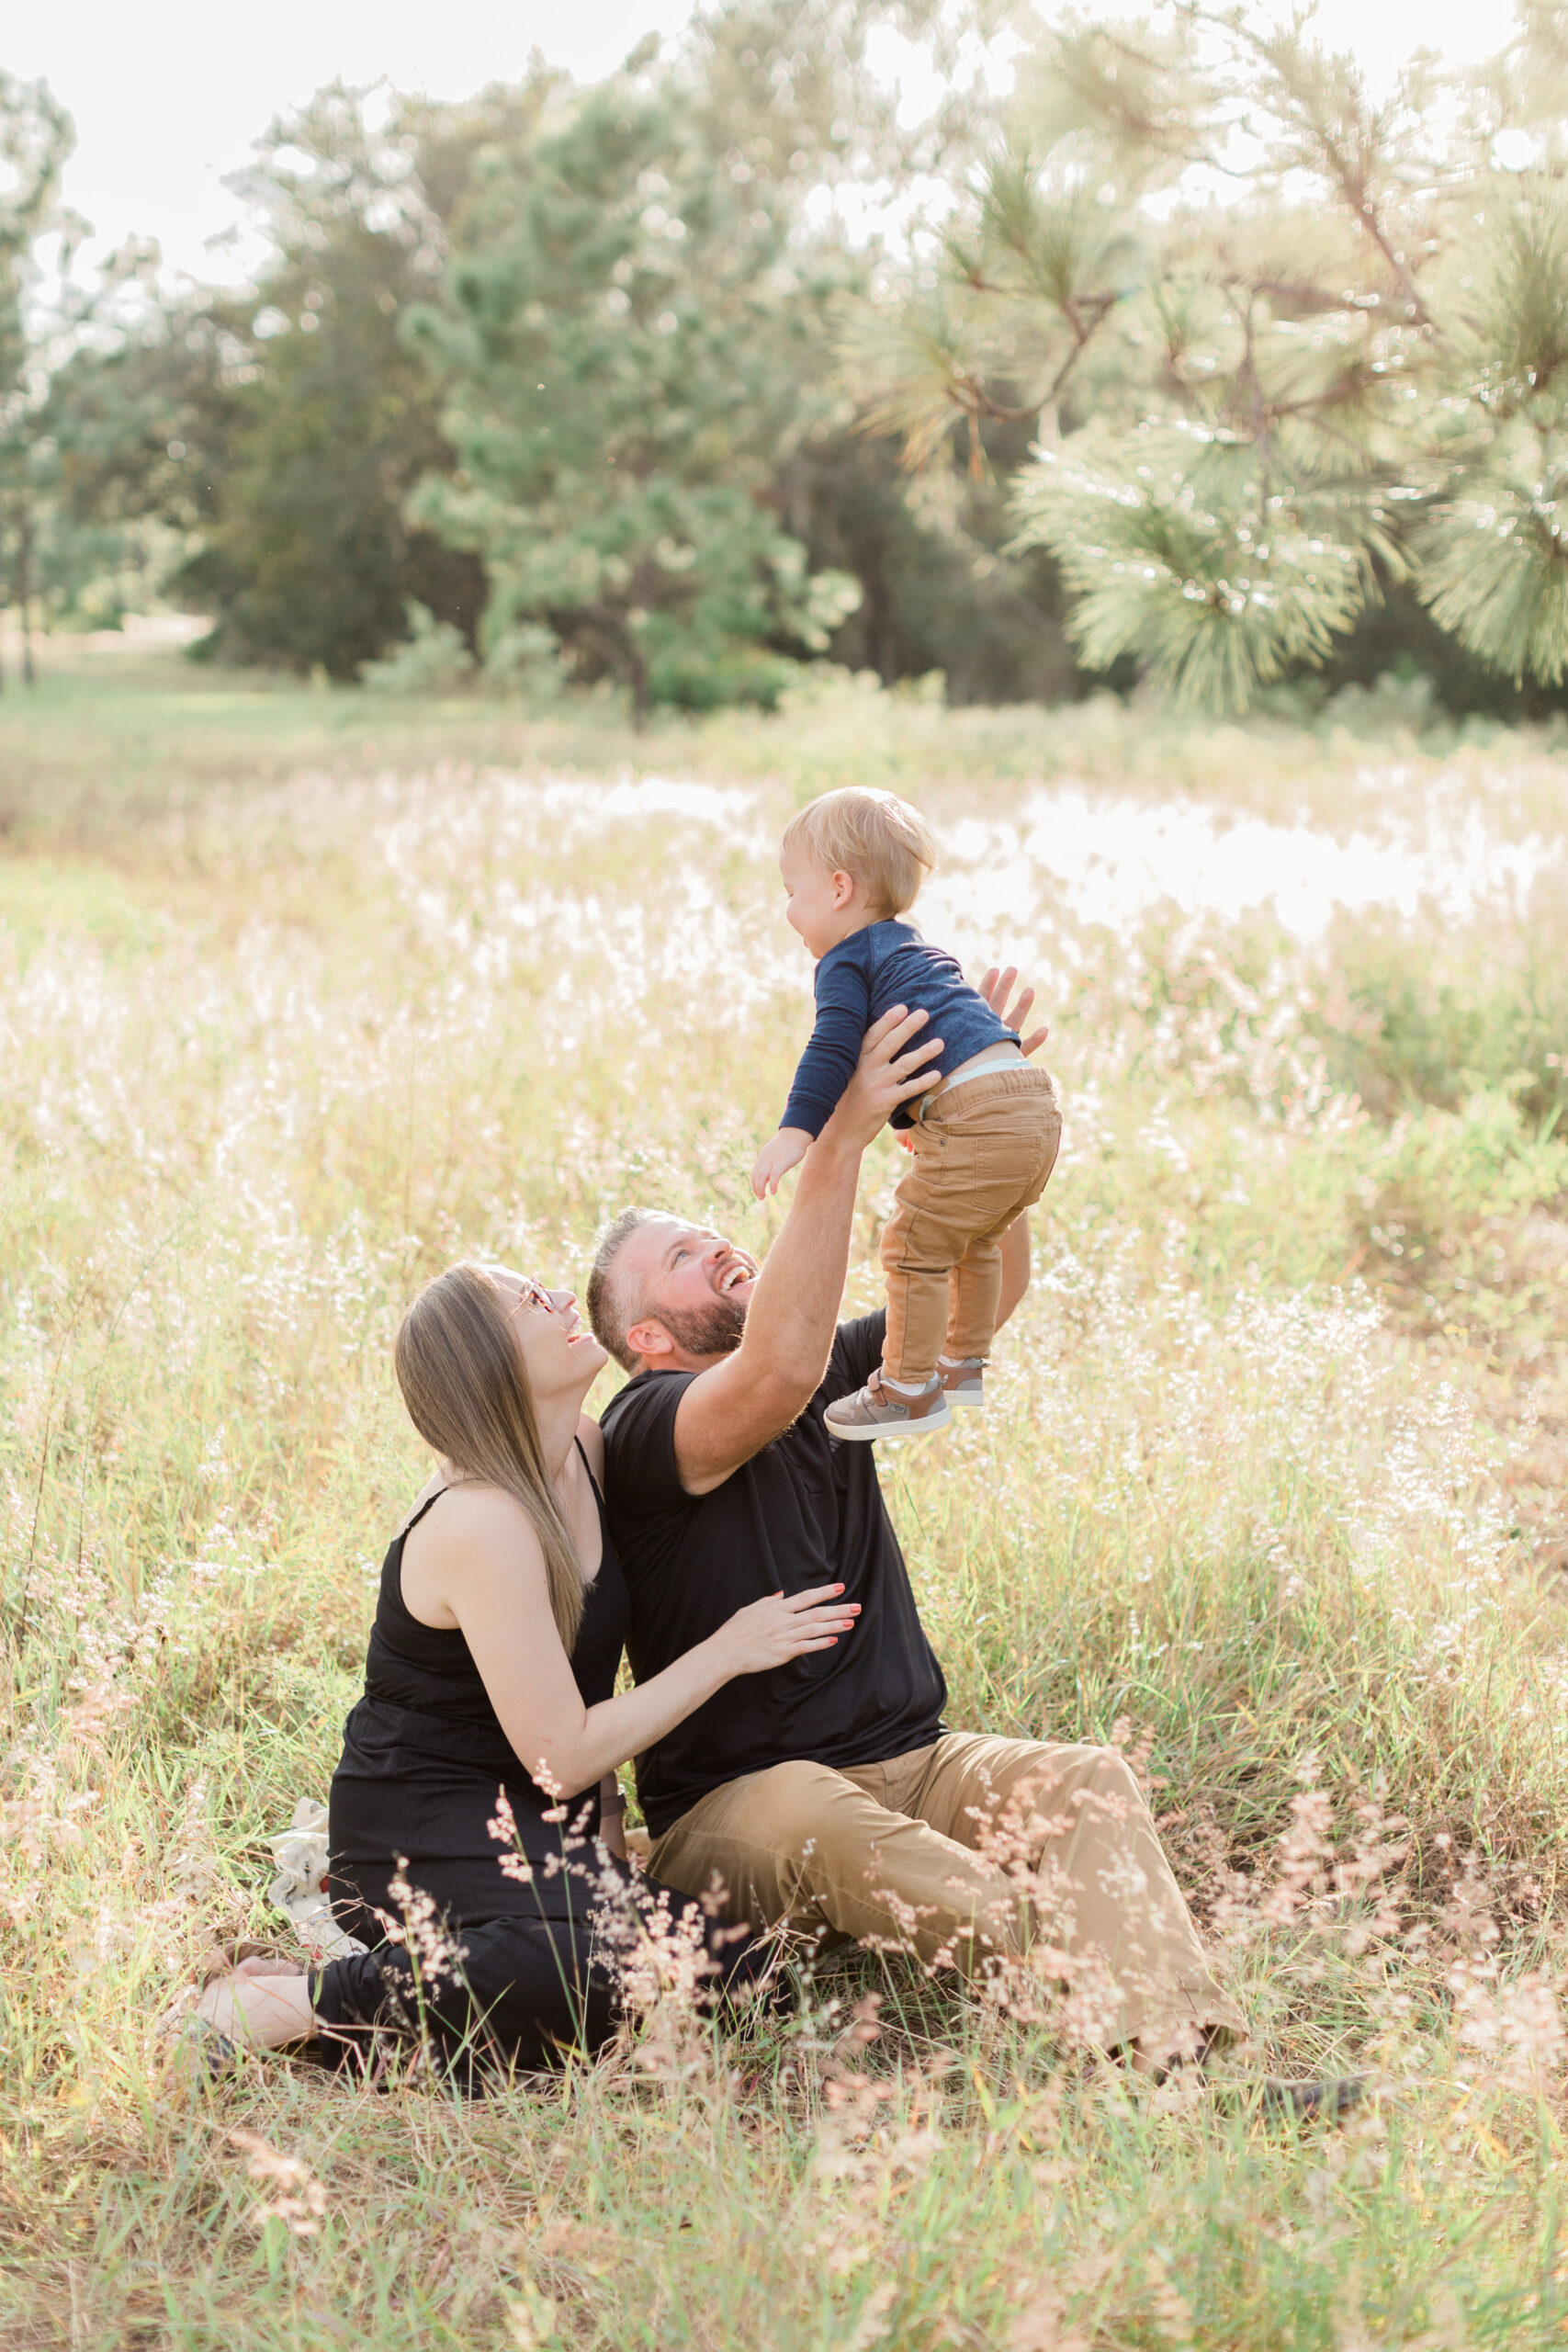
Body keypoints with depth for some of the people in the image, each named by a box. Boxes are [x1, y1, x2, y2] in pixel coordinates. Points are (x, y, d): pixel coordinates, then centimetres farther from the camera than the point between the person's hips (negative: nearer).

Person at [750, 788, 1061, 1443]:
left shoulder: (847, 961, 0)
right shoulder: (913, 949, 29)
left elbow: (834, 1048, -16)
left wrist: (797, 1128, -23)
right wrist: (914, 1115, 53)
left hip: (979, 1114, -10)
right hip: (1033, 1106, 10)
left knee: (914, 1244, -2)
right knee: (973, 1238, 27)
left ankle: (909, 1388, 4)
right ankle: (963, 1364, 39)